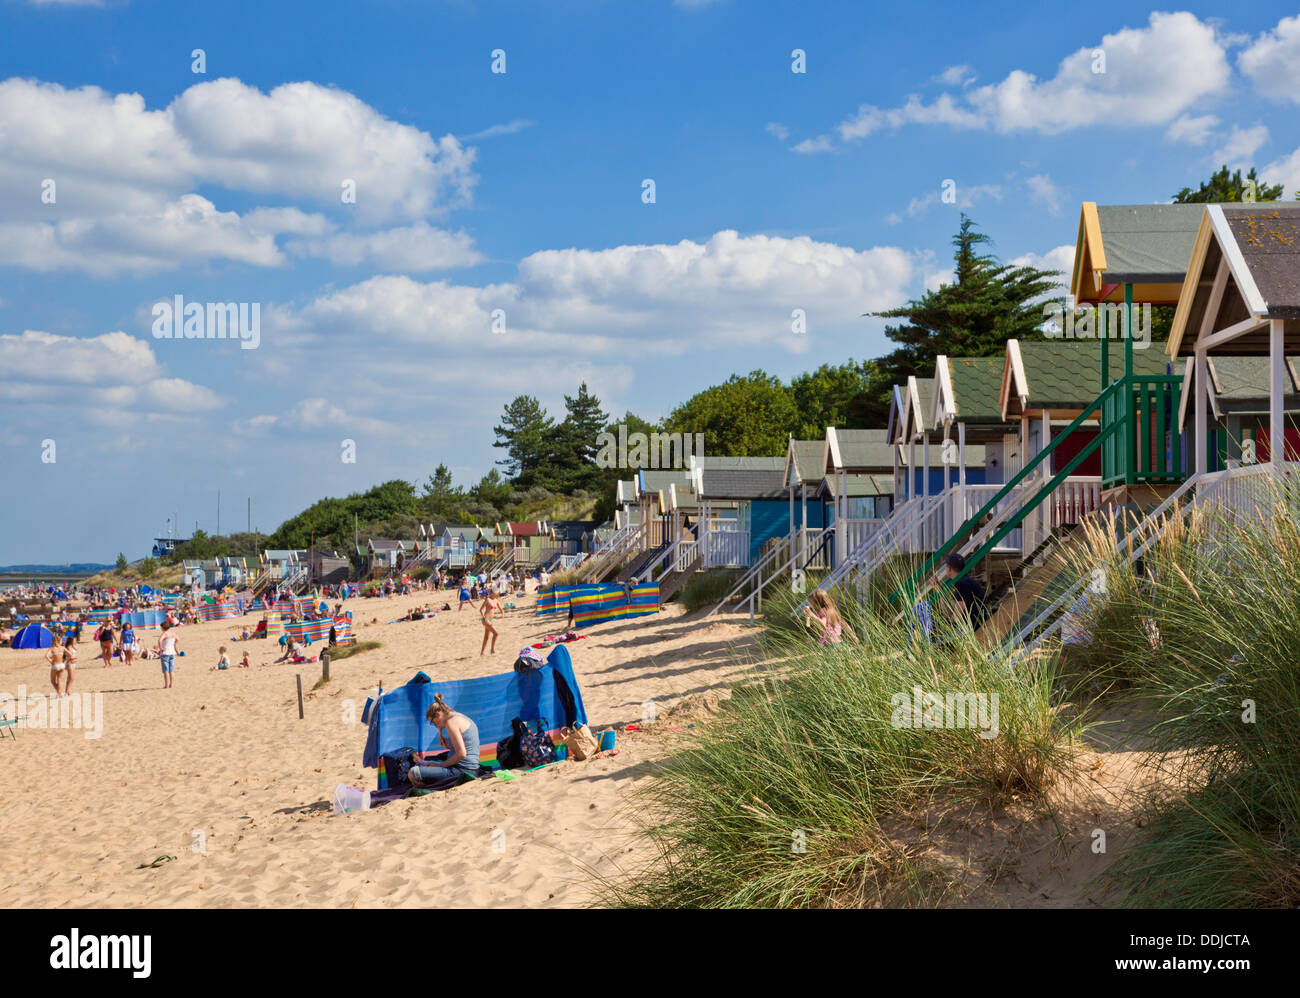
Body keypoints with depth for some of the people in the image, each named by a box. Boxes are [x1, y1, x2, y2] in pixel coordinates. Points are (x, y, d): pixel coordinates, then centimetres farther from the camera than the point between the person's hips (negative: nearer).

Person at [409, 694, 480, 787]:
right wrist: (440, 733, 14)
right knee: (422, 765, 28)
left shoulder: (451, 722, -13)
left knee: (414, 773, -20)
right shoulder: (462, 718, 17)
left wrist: (440, 765, -10)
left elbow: (461, 753, -20)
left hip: (462, 771, -10)